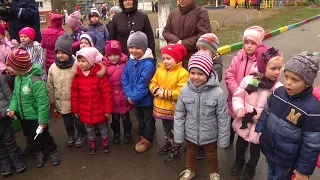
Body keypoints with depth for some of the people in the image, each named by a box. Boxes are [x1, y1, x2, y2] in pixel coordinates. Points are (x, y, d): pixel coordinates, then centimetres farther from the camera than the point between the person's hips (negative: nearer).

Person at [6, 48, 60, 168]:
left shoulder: (35, 81, -30)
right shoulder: (18, 77, -4)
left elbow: (43, 102, -27)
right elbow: (15, 94, 8)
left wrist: (43, 121, -22)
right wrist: (12, 107, -9)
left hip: (36, 117, -7)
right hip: (24, 116, 7)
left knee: (42, 136, 11)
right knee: (31, 137, 21)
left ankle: (52, 150, 36)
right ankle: (39, 152, 44)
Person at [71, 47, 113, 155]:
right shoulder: (77, 76, -7)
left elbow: (107, 92, -15)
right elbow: (74, 94, 1)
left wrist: (108, 109, -12)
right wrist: (75, 109, 4)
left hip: (99, 109, -2)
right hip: (85, 111, 3)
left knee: (103, 126, 18)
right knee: (89, 128, 20)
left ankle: (105, 142, 41)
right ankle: (92, 144, 40)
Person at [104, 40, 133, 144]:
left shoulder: (125, 65, -11)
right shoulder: (105, 66, -7)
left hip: (124, 97, -1)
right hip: (112, 98, 1)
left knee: (125, 117, 17)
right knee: (115, 118, 19)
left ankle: (127, 133, 39)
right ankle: (116, 134, 41)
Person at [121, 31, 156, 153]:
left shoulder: (148, 64, -25)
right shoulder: (130, 62, -3)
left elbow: (143, 84, -26)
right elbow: (124, 79, -2)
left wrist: (133, 97, -21)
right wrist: (129, 95, -13)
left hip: (146, 99, -6)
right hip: (134, 99, 7)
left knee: (148, 120, 14)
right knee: (140, 118, 25)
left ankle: (147, 139, 32)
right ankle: (142, 135, 45)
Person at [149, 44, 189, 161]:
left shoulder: (182, 73, -20)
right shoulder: (159, 70, 1)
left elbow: (181, 92, -27)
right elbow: (152, 83, 5)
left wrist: (165, 93, -25)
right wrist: (157, 90, -17)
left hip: (174, 109, -6)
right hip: (161, 107, 6)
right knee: (166, 129, 27)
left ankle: (175, 150, 31)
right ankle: (168, 144, 48)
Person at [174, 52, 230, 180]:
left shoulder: (217, 93, -25)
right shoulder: (184, 91, -18)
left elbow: (223, 118, -14)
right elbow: (179, 114, -7)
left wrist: (223, 139, -7)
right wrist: (178, 135, -2)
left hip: (210, 134, -2)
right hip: (190, 133, 2)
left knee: (211, 155, 26)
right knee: (191, 153, 28)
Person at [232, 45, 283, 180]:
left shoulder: (278, 88, -19)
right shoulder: (248, 80, -16)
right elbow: (238, 96, -6)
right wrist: (239, 108, -21)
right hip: (244, 122, 2)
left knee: (255, 150, 22)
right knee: (240, 145, 26)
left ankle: (250, 169, 50)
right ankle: (239, 161, 56)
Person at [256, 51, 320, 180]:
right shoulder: (278, 92, -12)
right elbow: (266, 111, 7)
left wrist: (304, 169, -13)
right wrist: (259, 129, 8)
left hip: (286, 158, -4)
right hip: (268, 147, 4)